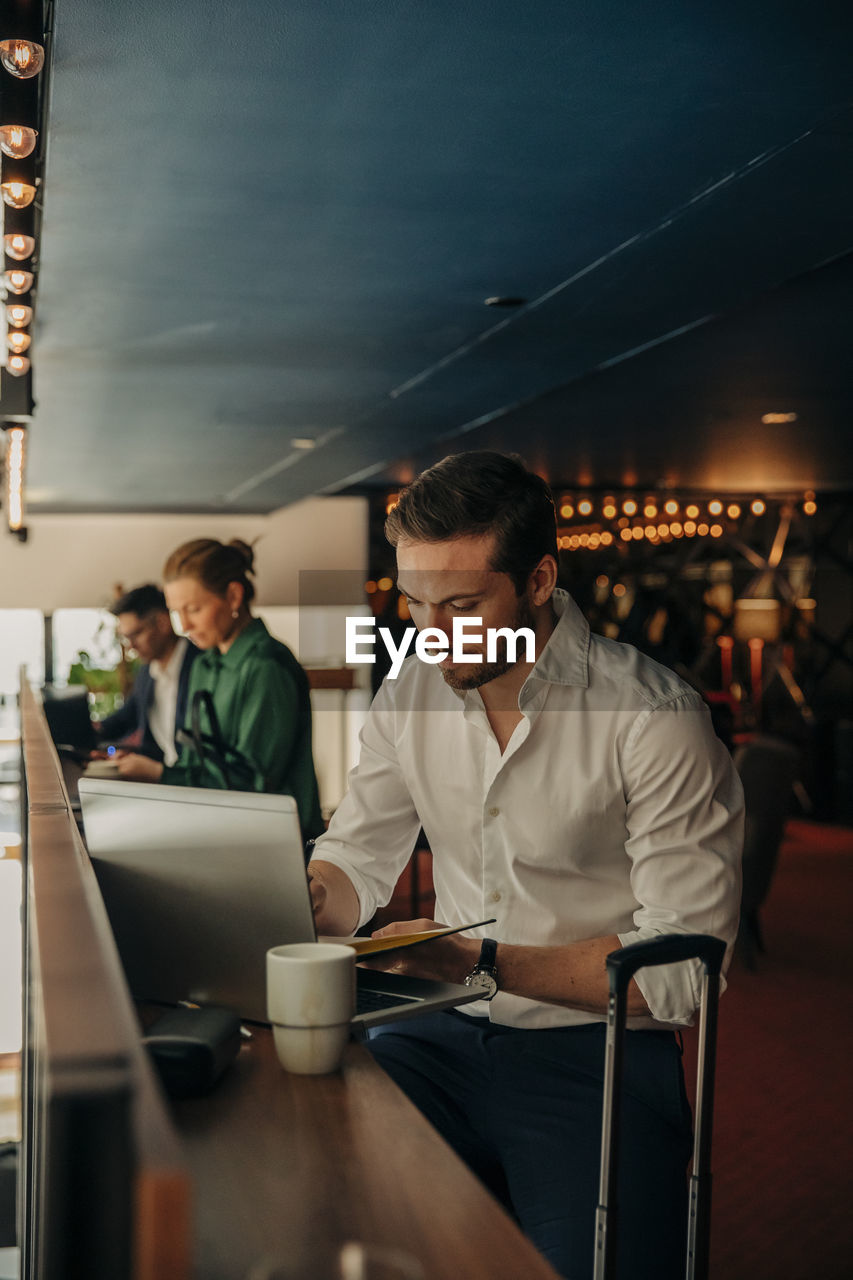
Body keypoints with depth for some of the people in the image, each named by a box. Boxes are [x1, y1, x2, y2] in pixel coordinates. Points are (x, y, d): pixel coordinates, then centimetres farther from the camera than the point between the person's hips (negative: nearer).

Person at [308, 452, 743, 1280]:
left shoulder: (657, 721, -14)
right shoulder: (410, 695, 5)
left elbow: (681, 970, -15)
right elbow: (356, 862, 12)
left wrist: (483, 962, -22)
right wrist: (305, 895, -11)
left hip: (596, 1049, -4)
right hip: (447, 1033, 5)